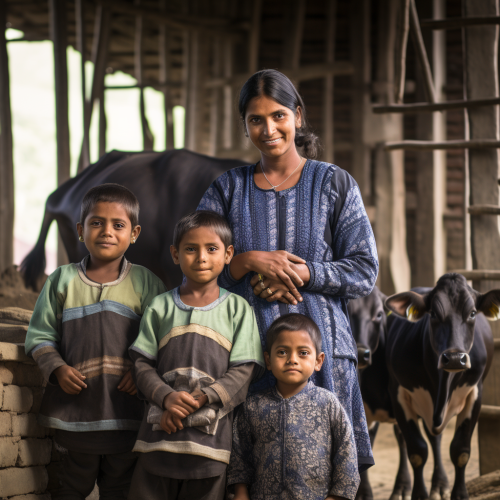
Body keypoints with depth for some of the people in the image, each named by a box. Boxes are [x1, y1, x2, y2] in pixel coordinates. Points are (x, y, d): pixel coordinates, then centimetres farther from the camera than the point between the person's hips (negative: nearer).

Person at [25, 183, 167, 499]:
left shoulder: (145, 283, 3)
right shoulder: (62, 280, 5)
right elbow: (40, 336, 7)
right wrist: (57, 369, -9)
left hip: (125, 409, 0)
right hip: (77, 406, 0)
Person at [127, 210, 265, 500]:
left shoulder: (238, 309, 6)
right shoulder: (161, 307, 10)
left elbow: (243, 373, -1)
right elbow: (143, 365, 5)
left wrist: (196, 400, -13)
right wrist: (167, 398, -15)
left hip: (210, 438, -1)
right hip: (160, 431, 1)